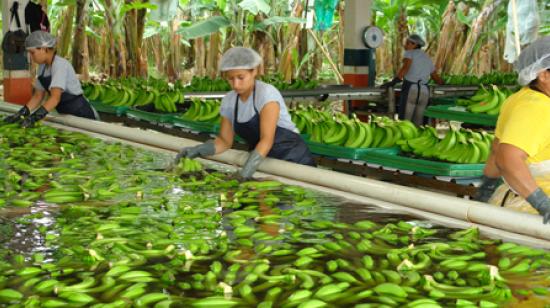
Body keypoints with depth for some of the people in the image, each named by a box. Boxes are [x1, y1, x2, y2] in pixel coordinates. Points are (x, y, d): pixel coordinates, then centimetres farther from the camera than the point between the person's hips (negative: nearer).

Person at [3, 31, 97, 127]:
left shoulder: (60, 65, -21)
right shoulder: (42, 67, 4)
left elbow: (55, 97, -32)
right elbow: (38, 96, 7)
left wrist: (34, 118, -40)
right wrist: (21, 113, -7)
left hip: (81, 115, -7)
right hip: (67, 116, 7)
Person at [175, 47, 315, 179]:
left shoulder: (267, 93, -20)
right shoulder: (229, 101, -1)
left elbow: (267, 139, -28)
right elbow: (225, 140, 6)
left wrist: (246, 171, -39)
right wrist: (198, 149, -12)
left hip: (292, 158, -5)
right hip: (263, 160, 5)